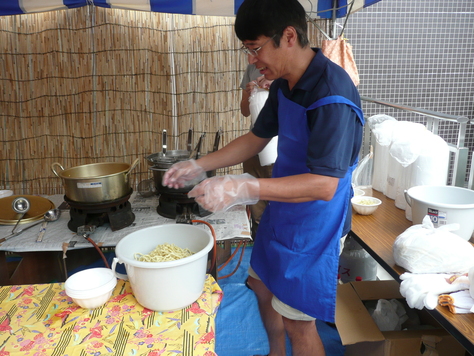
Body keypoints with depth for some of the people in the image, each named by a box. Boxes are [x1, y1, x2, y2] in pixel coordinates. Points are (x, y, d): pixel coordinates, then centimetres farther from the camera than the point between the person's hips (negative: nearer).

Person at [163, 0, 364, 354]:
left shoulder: (332, 95, -27)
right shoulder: (284, 85, 1)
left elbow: (324, 185, -30)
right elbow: (257, 138, 11)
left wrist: (244, 187, -37)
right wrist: (199, 165, 3)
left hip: (313, 228, -8)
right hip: (280, 215, 9)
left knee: (298, 322, 6)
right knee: (263, 285, 23)